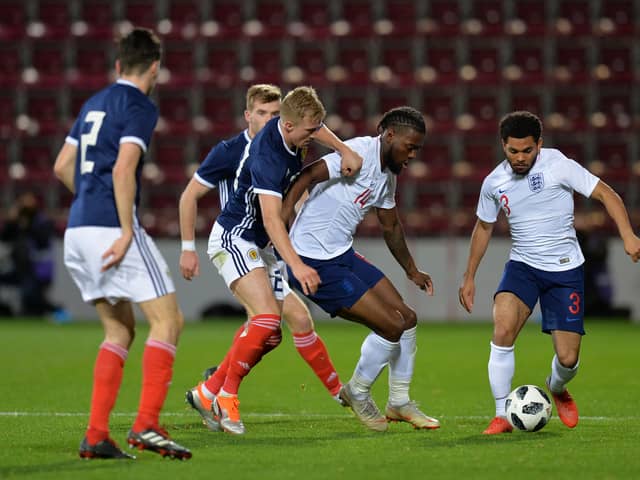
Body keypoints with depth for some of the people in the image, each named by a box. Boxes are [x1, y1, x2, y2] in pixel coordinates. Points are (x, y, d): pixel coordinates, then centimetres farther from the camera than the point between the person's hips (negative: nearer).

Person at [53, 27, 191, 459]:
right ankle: (147, 424, -16)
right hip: (111, 229, -8)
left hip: (79, 230, 8)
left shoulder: (95, 103, 19)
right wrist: (126, 233, -18)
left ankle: (96, 435, 5)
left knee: (120, 330, 14)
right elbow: (123, 170, -18)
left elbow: (63, 166, 23)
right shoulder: (140, 107, -6)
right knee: (168, 320, -5)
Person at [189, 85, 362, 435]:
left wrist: (345, 151, 4)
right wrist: (297, 266, -44)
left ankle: (209, 392, 14)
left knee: (270, 334, 5)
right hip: (234, 239, -10)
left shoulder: (290, 128, -3)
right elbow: (271, 219, -35)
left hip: (261, 247, 10)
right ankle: (227, 395, -13)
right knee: (267, 318, -24)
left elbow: (318, 130, 23)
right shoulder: (268, 156, -28)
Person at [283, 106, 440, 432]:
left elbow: (391, 227, 29)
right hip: (315, 262, -10)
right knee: (392, 326, -10)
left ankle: (399, 403, 23)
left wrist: (411, 271, 36)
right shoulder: (360, 152, -17)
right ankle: (357, 393, 13)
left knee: (407, 319, 8)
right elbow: (306, 177, -27)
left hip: (344, 256, 10)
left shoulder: (387, 175, 13)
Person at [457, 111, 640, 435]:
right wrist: (469, 277, 19)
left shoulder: (558, 165, -11)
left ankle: (557, 389, 34)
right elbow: (483, 226, 18)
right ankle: (502, 415, -16)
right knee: (503, 329, -27)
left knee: (568, 358, -5)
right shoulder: (494, 182, 1)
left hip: (565, 269, -2)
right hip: (522, 265, 2)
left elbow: (606, 194, -9)